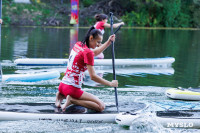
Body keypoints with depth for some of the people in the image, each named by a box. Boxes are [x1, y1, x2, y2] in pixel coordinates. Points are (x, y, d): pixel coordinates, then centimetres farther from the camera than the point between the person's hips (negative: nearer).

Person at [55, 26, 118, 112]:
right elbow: (93, 76, -18)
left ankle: (61, 96, 13)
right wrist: (110, 84, -9)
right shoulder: (88, 52, -15)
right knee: (101, 107, -12)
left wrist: (109, 41, 21)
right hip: (72, 89, -9)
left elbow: (95, 52, 29)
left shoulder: (78, 45, 10)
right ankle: (72, 100, -14)